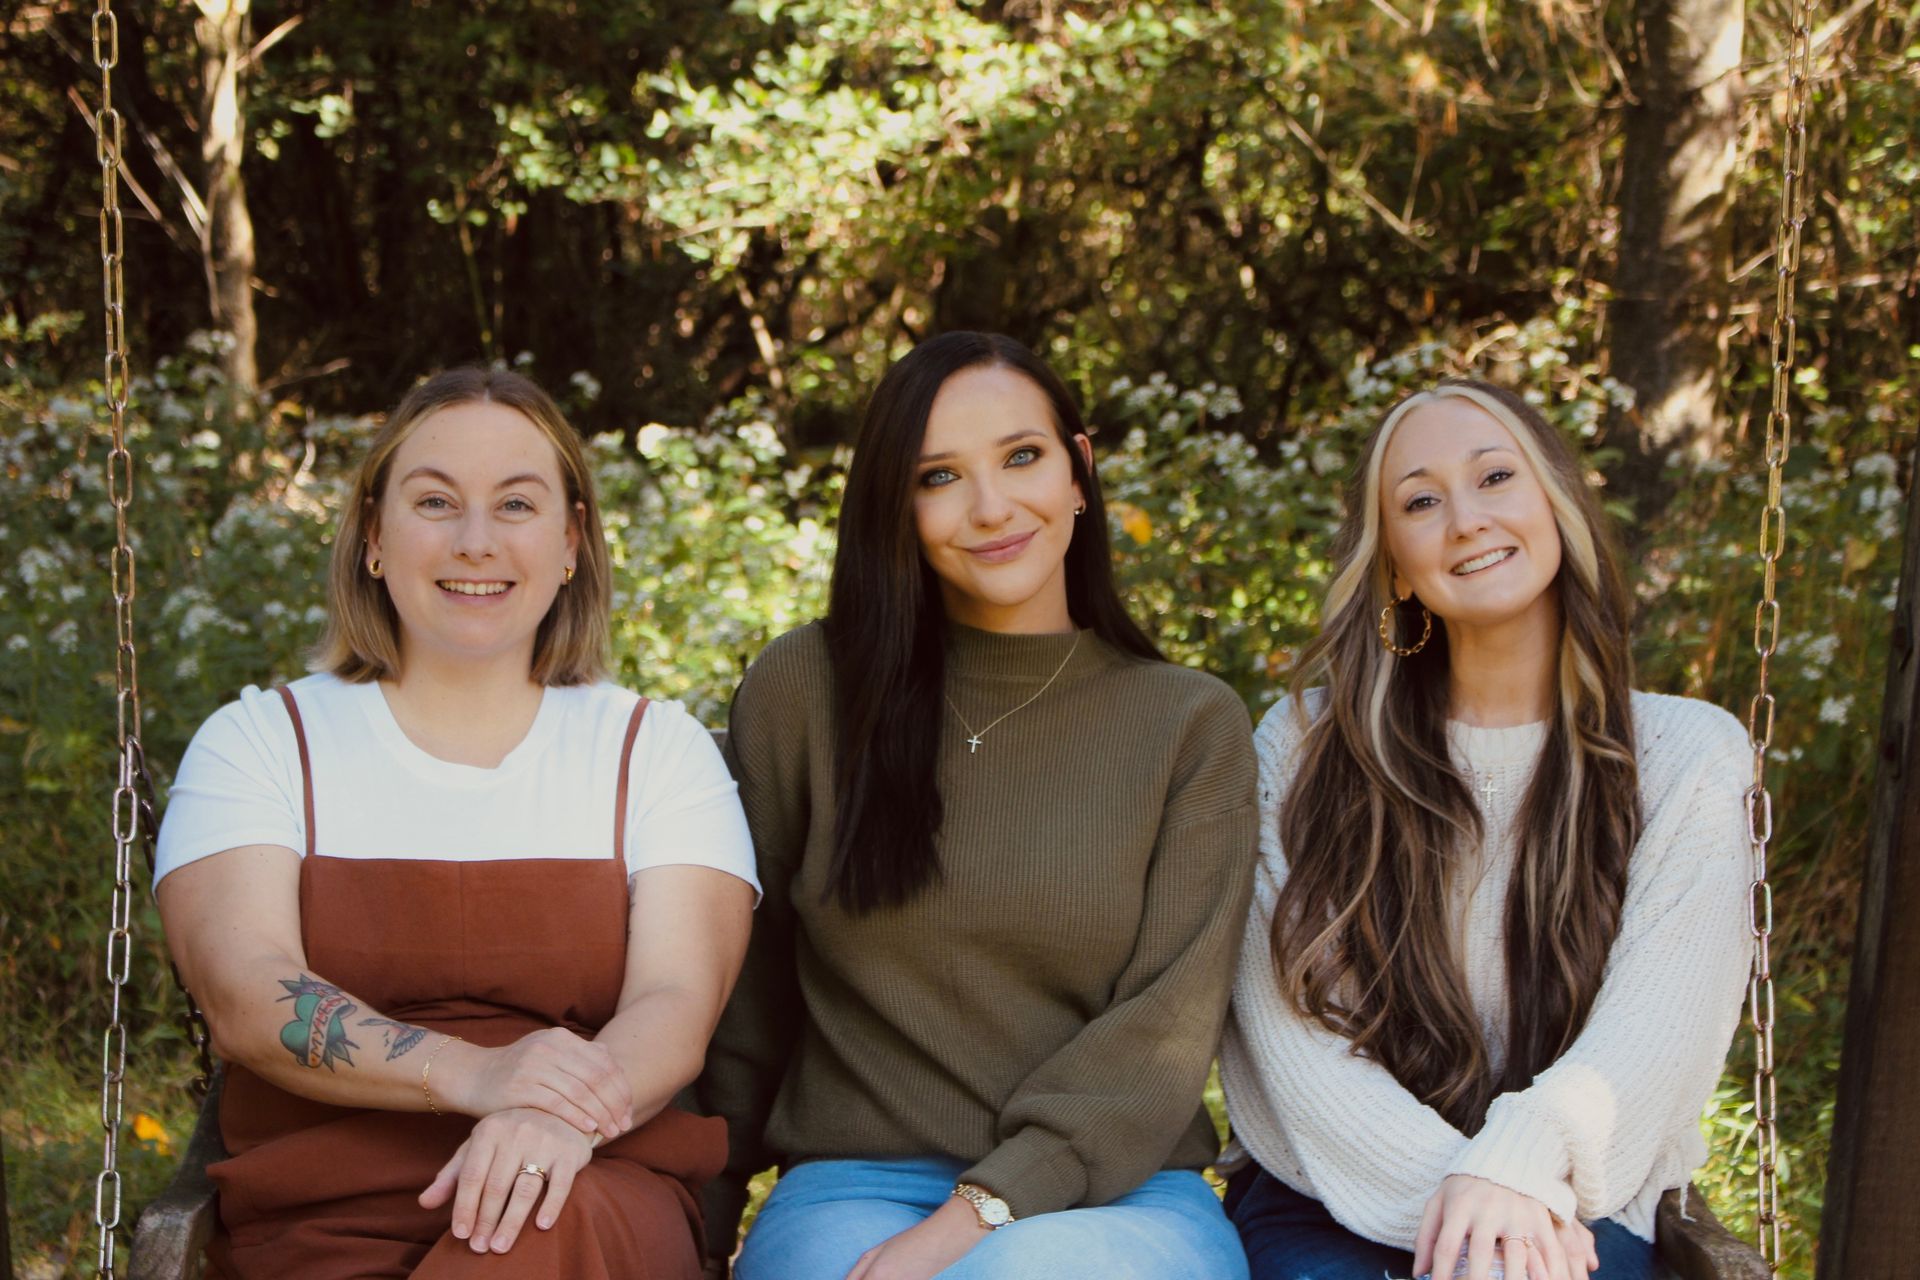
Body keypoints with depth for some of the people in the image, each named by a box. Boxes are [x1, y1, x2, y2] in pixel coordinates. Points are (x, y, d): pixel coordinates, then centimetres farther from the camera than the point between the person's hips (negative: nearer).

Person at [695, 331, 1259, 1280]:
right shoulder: (801, 691, 6)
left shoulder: (1193, 726, 5)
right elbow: (741, 1001, 13)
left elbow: (1162, 1031, -4)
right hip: (854, 1186, 1)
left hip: (1115, 1198, 0)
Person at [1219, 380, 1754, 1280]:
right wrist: (1450, 1186, -17)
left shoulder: (1690, 756, 5)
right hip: (1333, 1201, 1)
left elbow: (1656, 1030, -5)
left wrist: (1515, 1169, -23)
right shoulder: (1305, 746, 5)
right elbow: (1290, 1029, -3)